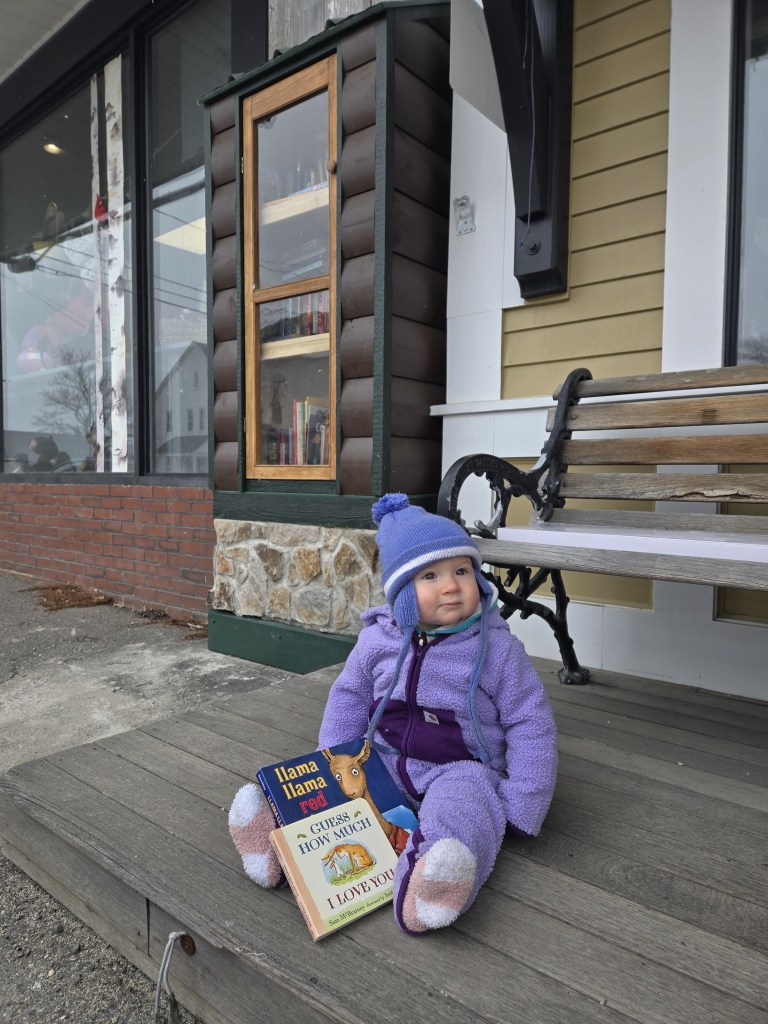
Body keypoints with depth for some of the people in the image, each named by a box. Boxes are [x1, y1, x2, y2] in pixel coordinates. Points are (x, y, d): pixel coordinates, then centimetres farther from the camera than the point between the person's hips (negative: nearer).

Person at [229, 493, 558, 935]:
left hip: (459, 770, -5)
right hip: (383, 761, 5)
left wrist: (518, 807, -10)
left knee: (465, 798, -36)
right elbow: (348, 699, 12)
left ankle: (425, 886, -59)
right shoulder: (378, 640, -1)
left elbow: (532, 726, -6)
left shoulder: (498, 648, -10)